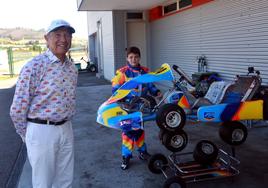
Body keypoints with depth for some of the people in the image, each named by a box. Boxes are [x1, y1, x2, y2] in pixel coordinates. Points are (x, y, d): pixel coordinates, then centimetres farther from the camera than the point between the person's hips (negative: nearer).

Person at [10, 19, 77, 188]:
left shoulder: (72, 68, 6)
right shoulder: (34, 66, -14)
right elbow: (17, 109, -11)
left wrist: (64, 125, 16)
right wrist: (28, 136, 0)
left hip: (66, 129, 6)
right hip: (42, 130, -6)